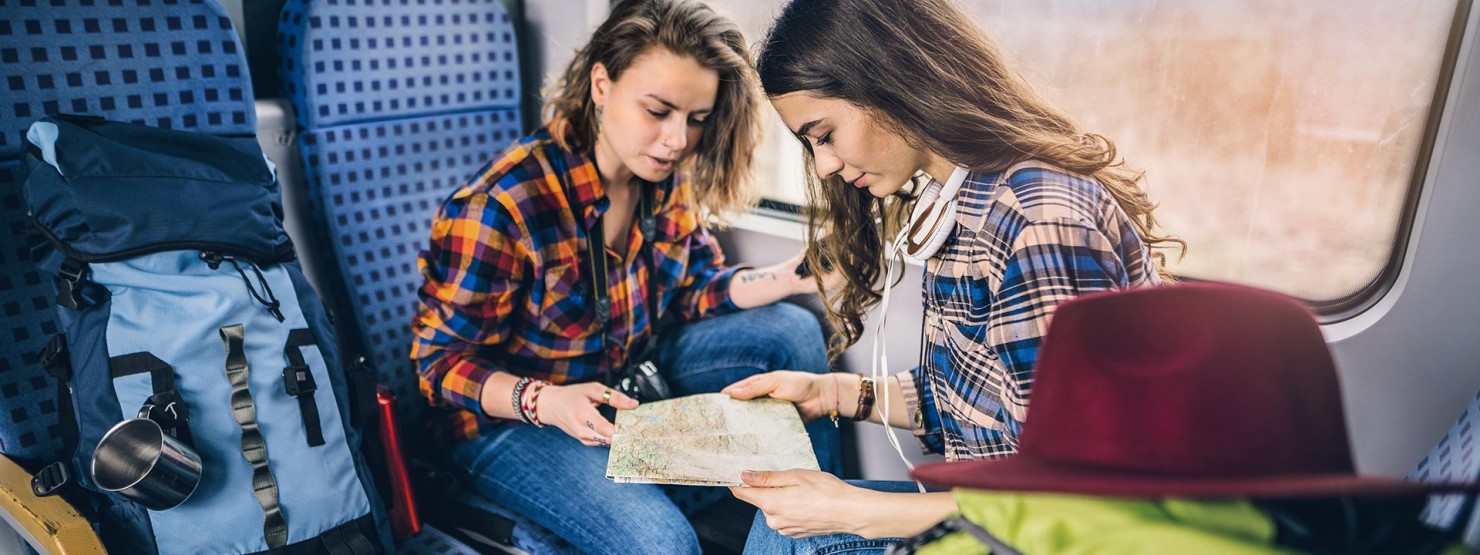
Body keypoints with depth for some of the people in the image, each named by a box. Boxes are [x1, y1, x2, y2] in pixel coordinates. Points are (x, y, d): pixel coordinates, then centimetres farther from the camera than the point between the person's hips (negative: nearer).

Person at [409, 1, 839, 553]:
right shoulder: (500, 205, -27)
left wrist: (787, 278, -16)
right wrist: (545, 402, -36)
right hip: (511, 416, -6)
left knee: (794, 331, -6)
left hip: (624, 381, 7)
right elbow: (441, 360, -17)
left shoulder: (666, 181, -8)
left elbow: (695, 286, 4)